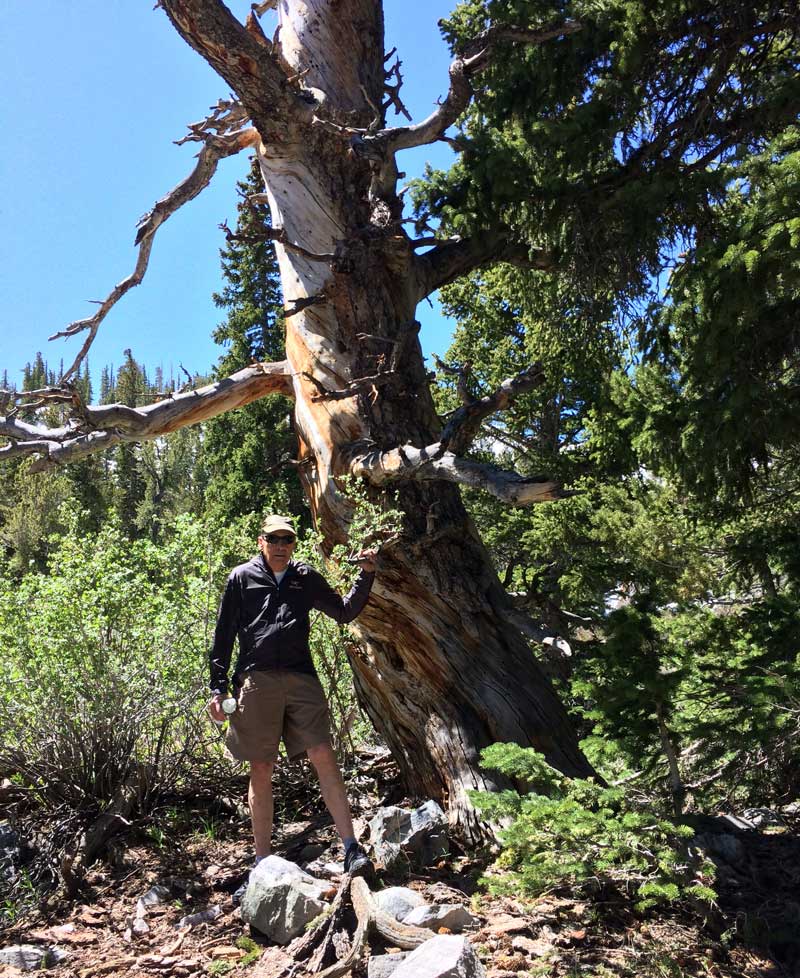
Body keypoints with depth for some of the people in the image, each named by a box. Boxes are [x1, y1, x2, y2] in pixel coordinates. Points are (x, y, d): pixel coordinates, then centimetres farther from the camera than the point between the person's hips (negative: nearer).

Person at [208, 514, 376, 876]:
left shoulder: (306, 577, 14)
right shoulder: (241, 578, 8)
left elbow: (344, 612, 18)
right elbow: (223, 636, 8)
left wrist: (366, 575, 5)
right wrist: (218, 688, 3)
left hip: (301, 678, 2)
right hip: (256, 680, -1)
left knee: (324, 757, -7)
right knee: (261, 770, 4)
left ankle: (352, 849, -4)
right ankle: (262, 861, 16)